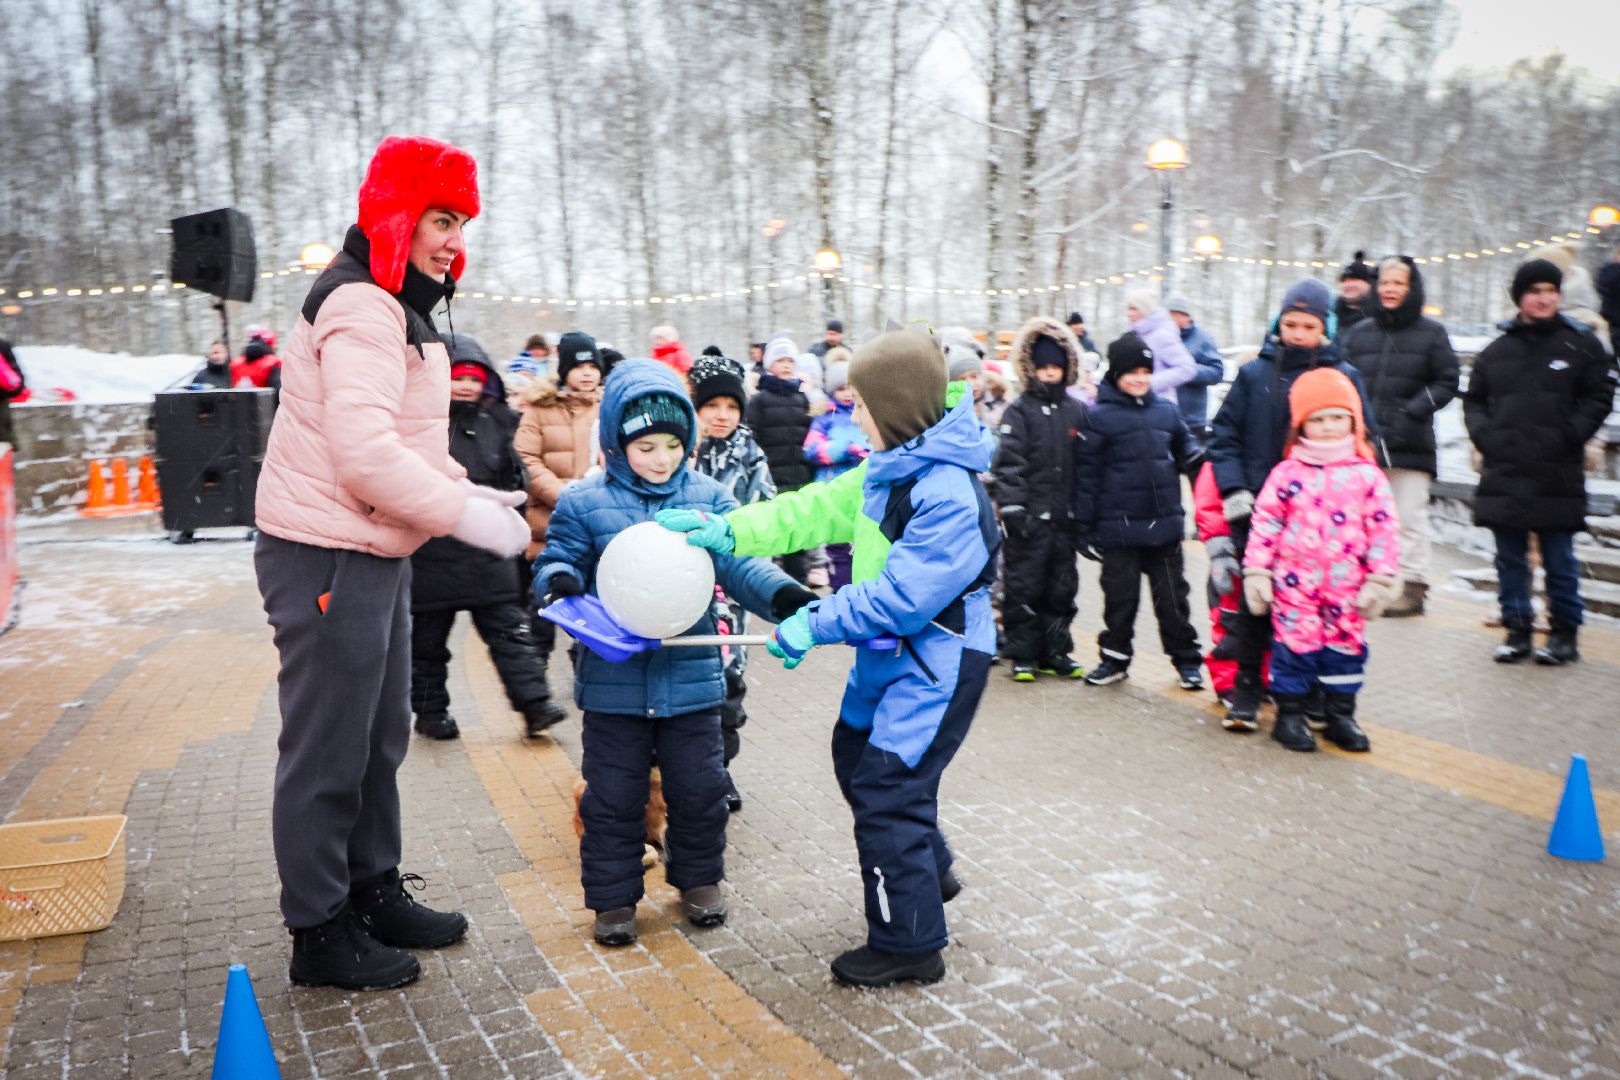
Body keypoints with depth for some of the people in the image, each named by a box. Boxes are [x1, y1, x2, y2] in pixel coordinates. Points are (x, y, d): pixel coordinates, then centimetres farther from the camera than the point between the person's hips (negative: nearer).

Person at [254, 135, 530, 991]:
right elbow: (365, 452, -27)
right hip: (327, 557, -11)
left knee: (379, 740, 18)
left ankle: (373, 893, 32)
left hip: (372, 556, 11)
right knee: (327, 751, 0)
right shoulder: (360, 307, -17)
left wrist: (470, 492, 8)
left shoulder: (397, 309, 18)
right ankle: (319, 933, 13)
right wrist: (465, 515, -22)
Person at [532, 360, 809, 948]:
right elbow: (558, 560, 2)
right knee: (613, 794, 10)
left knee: (699, 789, 14)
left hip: (691, 676, 2)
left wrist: (782, 595, -22)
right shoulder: (584, 502, -4)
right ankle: (613, 897, 26)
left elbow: (739, 563, -4)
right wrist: (558, 580, -23)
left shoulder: (709, 497, 0)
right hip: (613, 679, -1)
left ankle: (698, 880, 35)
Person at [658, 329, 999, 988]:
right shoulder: (889, 470, 5)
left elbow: (900, 596, -30)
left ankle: (908, 944, 12)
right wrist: (729, 530, 0)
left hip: (935, 664, -11)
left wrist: (817, 625, -22)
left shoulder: (949, 497, -27)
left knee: (886, 790, -5)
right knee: (856, 756, 24)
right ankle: (928, 871, 44)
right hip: (891, 652, 11)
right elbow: (819, 509, 7)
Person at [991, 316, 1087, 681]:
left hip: (1064, 516, 5)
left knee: (1062, 586, 11)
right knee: (1023, 586, 0)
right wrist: (1013, 508, -17)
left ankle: (1055, 651, 22)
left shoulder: (1077, 412, 10)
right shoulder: (1018, 411, -3)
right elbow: (1008, 463, -10)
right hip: (1029, 516, -4)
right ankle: (1022, 654, 10)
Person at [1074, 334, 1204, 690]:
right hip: (1118, 527, -3)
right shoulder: (1098, 416, -6)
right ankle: (1115, 658, 25)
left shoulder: (1167, 411, 5)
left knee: (1172, 596, 12)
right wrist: (1084, 527, -6)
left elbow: (1187, 453, 16)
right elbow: (1086, 475, -6)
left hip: (1165, 524, 3)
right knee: (1120, 596, 9)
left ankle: (1186, 660, 24)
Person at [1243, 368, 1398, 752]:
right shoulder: (1287, 473, -1)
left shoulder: (1367, 475, 2)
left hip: (1347, 587, 2)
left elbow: (1384, 529, 3)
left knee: (1346, 645, 9)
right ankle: (1289, 713, 17)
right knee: (1295, 642, 3)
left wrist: (1379, 581, 0)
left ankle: (1341, 714, 25)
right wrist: (1256, 573, -3)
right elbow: (1264, 523, 0)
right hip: (1295, 584, -2)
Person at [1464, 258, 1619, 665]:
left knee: (1559, 558, 4)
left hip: (1557, 475, -2)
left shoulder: (1581, 345, 4)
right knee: (1510, 559, 8)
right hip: (1503, 472, 3)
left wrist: (1569, 435, -9)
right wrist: (1484, 434, -1)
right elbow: (1474, 400, 16)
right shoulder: (1496, 351, 10)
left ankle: (1565, 632, 15)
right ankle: (1517, 629, 17)